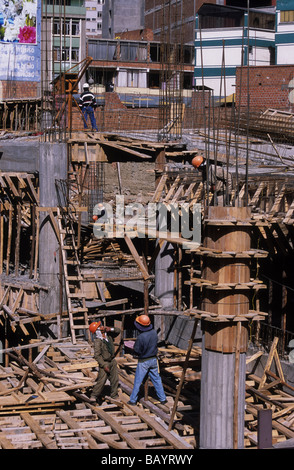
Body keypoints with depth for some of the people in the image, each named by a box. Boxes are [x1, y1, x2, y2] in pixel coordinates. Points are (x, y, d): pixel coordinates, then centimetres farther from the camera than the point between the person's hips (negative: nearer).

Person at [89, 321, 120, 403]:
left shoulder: (108, 334, -2)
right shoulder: (97, 341, -22)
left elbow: (118, 331, 9)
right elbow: (97, 355, -23)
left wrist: (111, 329, -12)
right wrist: (104, 365, -25)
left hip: (112, 361, 7)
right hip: (104, 362, -7)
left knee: (115, 379, 11)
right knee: (101, 380, -8)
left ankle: (114, 395, 25)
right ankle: (94, 396, 6)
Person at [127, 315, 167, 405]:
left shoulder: (141, 337, -27)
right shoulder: (154, 332, -9)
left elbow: (136, 351, -18)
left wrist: (135, 345, 1)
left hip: (143, 361, -5)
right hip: (153, 360, 5)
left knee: (137, 381, 7)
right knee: (156, 379, 16)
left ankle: (133, 400, 16)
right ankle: (162, 398, 21)